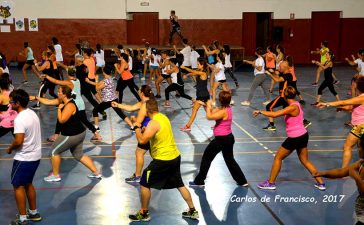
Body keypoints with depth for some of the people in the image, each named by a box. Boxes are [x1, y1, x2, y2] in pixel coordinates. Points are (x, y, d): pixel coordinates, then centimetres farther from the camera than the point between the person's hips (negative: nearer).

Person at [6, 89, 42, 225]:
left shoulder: (20, 119, -22)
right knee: (28, 184, 20)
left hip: (24, 158, -9)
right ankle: (34, 213, 29)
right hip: (35, 155, 9)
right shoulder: (32, 113, 6)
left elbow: (18, 141, -27)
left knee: (18, 186, 3)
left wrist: (10, 148, -7)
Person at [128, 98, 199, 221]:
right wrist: (144, 129, 16)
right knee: (179, 185, 19)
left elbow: (142, 140, -27)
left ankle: (144, 214, 15)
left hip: (163, 160, -9)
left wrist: (137, 127, -11)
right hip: (175, 156, 9)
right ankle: (193, 211, 25)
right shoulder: (163, 117, 9)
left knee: (144, 184, 5)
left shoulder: (153, 123, -19)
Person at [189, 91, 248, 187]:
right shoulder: (227, 108, 5)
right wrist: (207, 106, 1)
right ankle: (242, 181, 23)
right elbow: (212, 112, 12)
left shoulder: (224, 111, -24)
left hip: (221, 139, -9)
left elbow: (209, 116, -27)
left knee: (206, 157, 5)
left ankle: (199, 181, 13)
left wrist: (208, 105, -13)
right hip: (229, 137, 9)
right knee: (230, 160, 20)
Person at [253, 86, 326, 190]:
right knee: (305, 161, 18)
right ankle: (320, 183, 19)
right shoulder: (296, 104, 5)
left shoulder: (292, 107, -22)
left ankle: (271, 183, 14)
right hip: (303, 135, 9)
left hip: (295, 138, -9)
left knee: (278, 158, 6)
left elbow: (274, 114, -28)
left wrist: (260, 112, -19)